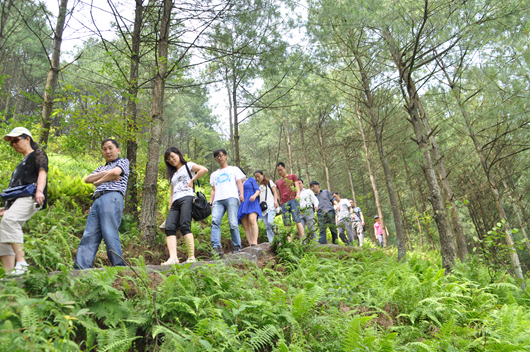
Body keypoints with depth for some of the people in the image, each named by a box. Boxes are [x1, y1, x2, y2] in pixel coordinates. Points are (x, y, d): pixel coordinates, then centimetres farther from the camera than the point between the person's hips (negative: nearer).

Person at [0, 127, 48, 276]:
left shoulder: (37, 154, 11)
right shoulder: (23, 163, 36)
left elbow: (42, 172, -8)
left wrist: (39, 191, -27)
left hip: (30, 197, -10)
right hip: (17, 200, 10)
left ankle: (21, 263, -38)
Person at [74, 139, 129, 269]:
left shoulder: (123, 162, 16)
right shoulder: (101, 168, 34)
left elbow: (115, 172, -5)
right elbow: (87, 179, 19)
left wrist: (98, 181, 10)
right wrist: (104, 174, 4)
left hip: (112, 197, -7)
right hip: (97, 200, 7)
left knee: (109, 234, -17)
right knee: (89, 236, -5)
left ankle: (119, 267, -17)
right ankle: (80, 269, -10)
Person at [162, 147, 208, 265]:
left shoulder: (188, 166, 14)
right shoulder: (172, 174, 33)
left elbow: (204, 169, -5)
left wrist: (192, 180, -2)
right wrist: (170, 208, 14)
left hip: (187, 198, -6)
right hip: (175, 202, 7)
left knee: (184, 226, -22)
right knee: (169, 227, -16)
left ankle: (191, 257, -25)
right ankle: (173, 257, -27)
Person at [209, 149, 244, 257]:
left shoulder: (234, 169, 25)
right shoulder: (214, 174, 34)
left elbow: (239, 183, 12)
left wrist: (241, 194, -7)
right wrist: (210, 201, 10)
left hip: (231, 198, -3)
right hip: (218, 200, 3)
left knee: (233, 223, -16)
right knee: (215, 221, -20)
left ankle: (237, 247, -9)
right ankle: (216, 247, -28)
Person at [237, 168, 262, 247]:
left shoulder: (251, 179, 16)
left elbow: (258, 190, 5)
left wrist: (254, 195, -16)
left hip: (251, 204, -4)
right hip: (242, 206, 4)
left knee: (252, 220, -28)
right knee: (246, 226, -10)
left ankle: (255, 243, -33)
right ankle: (251, 246, -15)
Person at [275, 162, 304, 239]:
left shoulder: (292, 176, 17)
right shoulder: (278, 182, 26)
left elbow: (297, 187, 7)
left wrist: (298, 195, -13)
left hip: (293, 200, -4)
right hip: (284, 203, 4)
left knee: (297, 219, -17)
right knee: (287, 223, -6)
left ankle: (302, 238, -20)